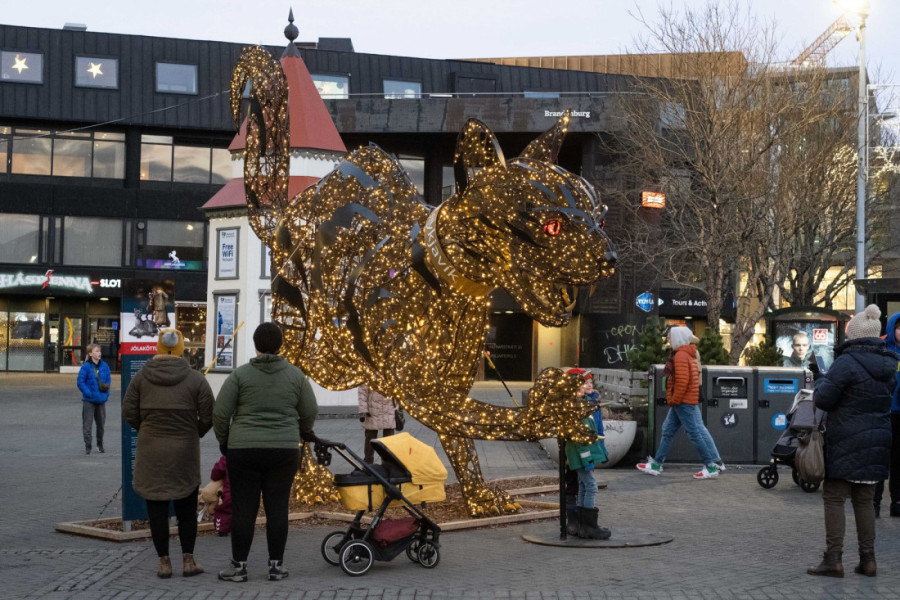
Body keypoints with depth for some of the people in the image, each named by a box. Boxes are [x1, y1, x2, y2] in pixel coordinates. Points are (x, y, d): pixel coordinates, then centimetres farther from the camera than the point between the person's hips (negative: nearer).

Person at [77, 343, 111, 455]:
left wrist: (106, 387, -5)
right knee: (87, 424, -2)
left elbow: (108, 380, 12)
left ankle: (100, 444, 31)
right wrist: (88, 393, -17)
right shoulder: (86, 366, -10)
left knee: (101, 423, 14)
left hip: (101, 399, 4)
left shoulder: (104, 366, 4)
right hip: (89, 400, -4)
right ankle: (87, 446, 5)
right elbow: (80, 382, -10)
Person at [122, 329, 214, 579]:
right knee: (186, 507, 12)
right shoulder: (196, 379, -4)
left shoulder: (141, 376, -2)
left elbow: (128, 412, -4)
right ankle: (188, 561, 8)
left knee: (157, 508, 7)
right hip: (185, 453, 0)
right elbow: (208, 417, -6)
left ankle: (164, 563, 7)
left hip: (151, 452, 0)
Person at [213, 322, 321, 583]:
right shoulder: (295, 375, 3)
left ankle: (239, 566, 7)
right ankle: (276, 565, 10)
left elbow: (220, 413, -4)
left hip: (244, 451, -1)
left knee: (243, 509, 3)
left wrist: (223, 440, 13)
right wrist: (304, 432, 29)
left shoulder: (240, 374, -3)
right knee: (277, 508, 6)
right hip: (284, 451, 2)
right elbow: (310, 412, 8)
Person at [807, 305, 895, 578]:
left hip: (847, 442, -7)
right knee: (864, 499, 14)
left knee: (834, 497, 1)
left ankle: (833, 559, -1)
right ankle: (868, 559, 15)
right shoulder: (889, 364, 7)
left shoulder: (847, 362, -15)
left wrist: (822, 380, 6)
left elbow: (823, 399, -13)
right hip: (877, 440, 7)